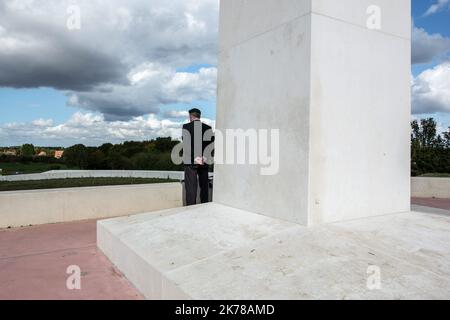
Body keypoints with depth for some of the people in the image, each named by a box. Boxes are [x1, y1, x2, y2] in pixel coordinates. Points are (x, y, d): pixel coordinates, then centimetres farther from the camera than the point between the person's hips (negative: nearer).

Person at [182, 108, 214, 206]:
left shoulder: (186, 127, -4)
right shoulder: (208, 128, 4)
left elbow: (185, 143, -12)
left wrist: (195, 157, -13)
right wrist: (205, 157, -3)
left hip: (190, 161, -3)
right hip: (204, 162, 3)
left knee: (191, 187, 0)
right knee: (204, 185, 13)